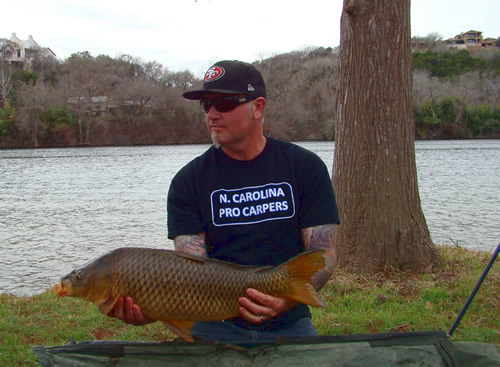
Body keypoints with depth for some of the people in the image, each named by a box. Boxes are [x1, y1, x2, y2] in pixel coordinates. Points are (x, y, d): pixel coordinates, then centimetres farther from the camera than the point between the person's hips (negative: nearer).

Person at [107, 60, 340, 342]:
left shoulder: (305, 168, 0)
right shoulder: (189, 180, -1)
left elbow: (323, 253, -5)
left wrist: (288, 299, -25)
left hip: (289, 323, 1)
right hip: (216, 325, 0)